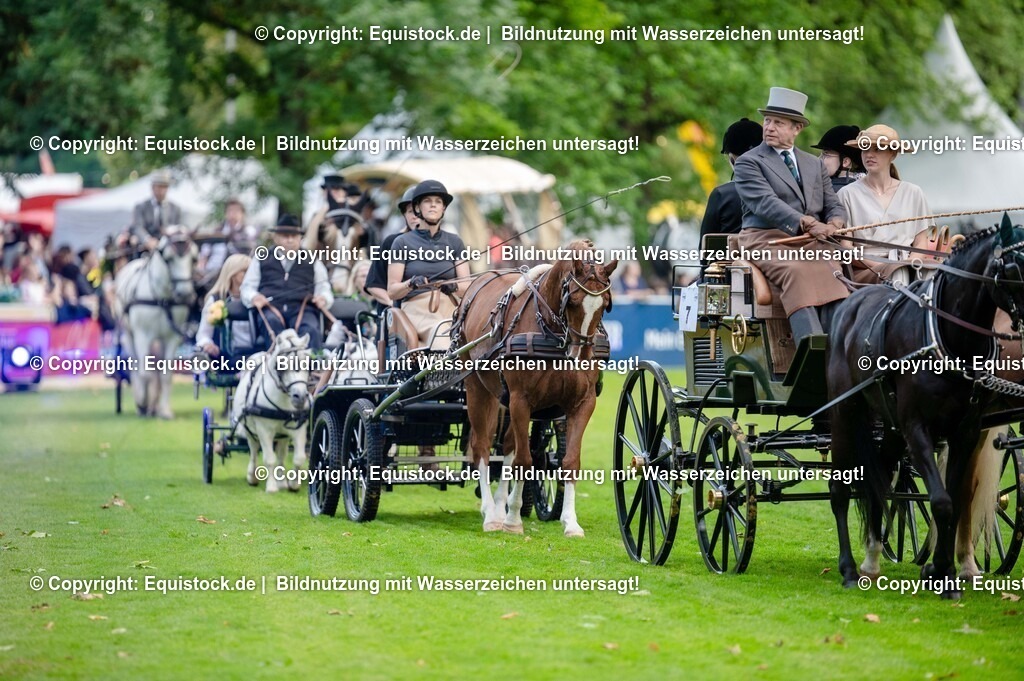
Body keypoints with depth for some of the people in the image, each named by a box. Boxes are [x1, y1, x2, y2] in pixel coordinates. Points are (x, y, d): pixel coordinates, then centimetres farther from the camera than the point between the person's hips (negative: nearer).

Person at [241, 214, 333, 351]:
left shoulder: (312, 263, 28)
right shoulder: (261, 260, 28)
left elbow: (324, 289, 21)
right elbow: (248, 287, 21)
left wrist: (323, 298, -5)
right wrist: (254, 297, -4)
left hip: (302, 308, 0)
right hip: (271, 307, 0)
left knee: (311, 330, -35)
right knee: (272, 322, -38)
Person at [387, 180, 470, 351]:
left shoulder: (454, 242, 18)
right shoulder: (402, 243, 10)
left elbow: (467, 285, 13)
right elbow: (392, 291, 6)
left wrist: (454, 286, -10)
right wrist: (411, 283, -15)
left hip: (450, 307, 3)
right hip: (416, 307, -3)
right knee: (438, 330, -37)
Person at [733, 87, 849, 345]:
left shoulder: (815, 165, 24)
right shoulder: (749, 162, 6)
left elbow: (834, 206, 19)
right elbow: (765, 203, -10)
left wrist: (833, 224, -8)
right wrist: (807, 223, -23)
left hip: (811, 242, 4)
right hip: (767, 238, -4)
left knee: (833, 273, -27)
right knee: (797, 272, -33)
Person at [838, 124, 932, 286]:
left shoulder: (913, 193, 14)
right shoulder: (848, 194, 6)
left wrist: (911, 263, -9)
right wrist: (878, 266, -13)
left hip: (906, 270, 3)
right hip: (864, 271, -3)